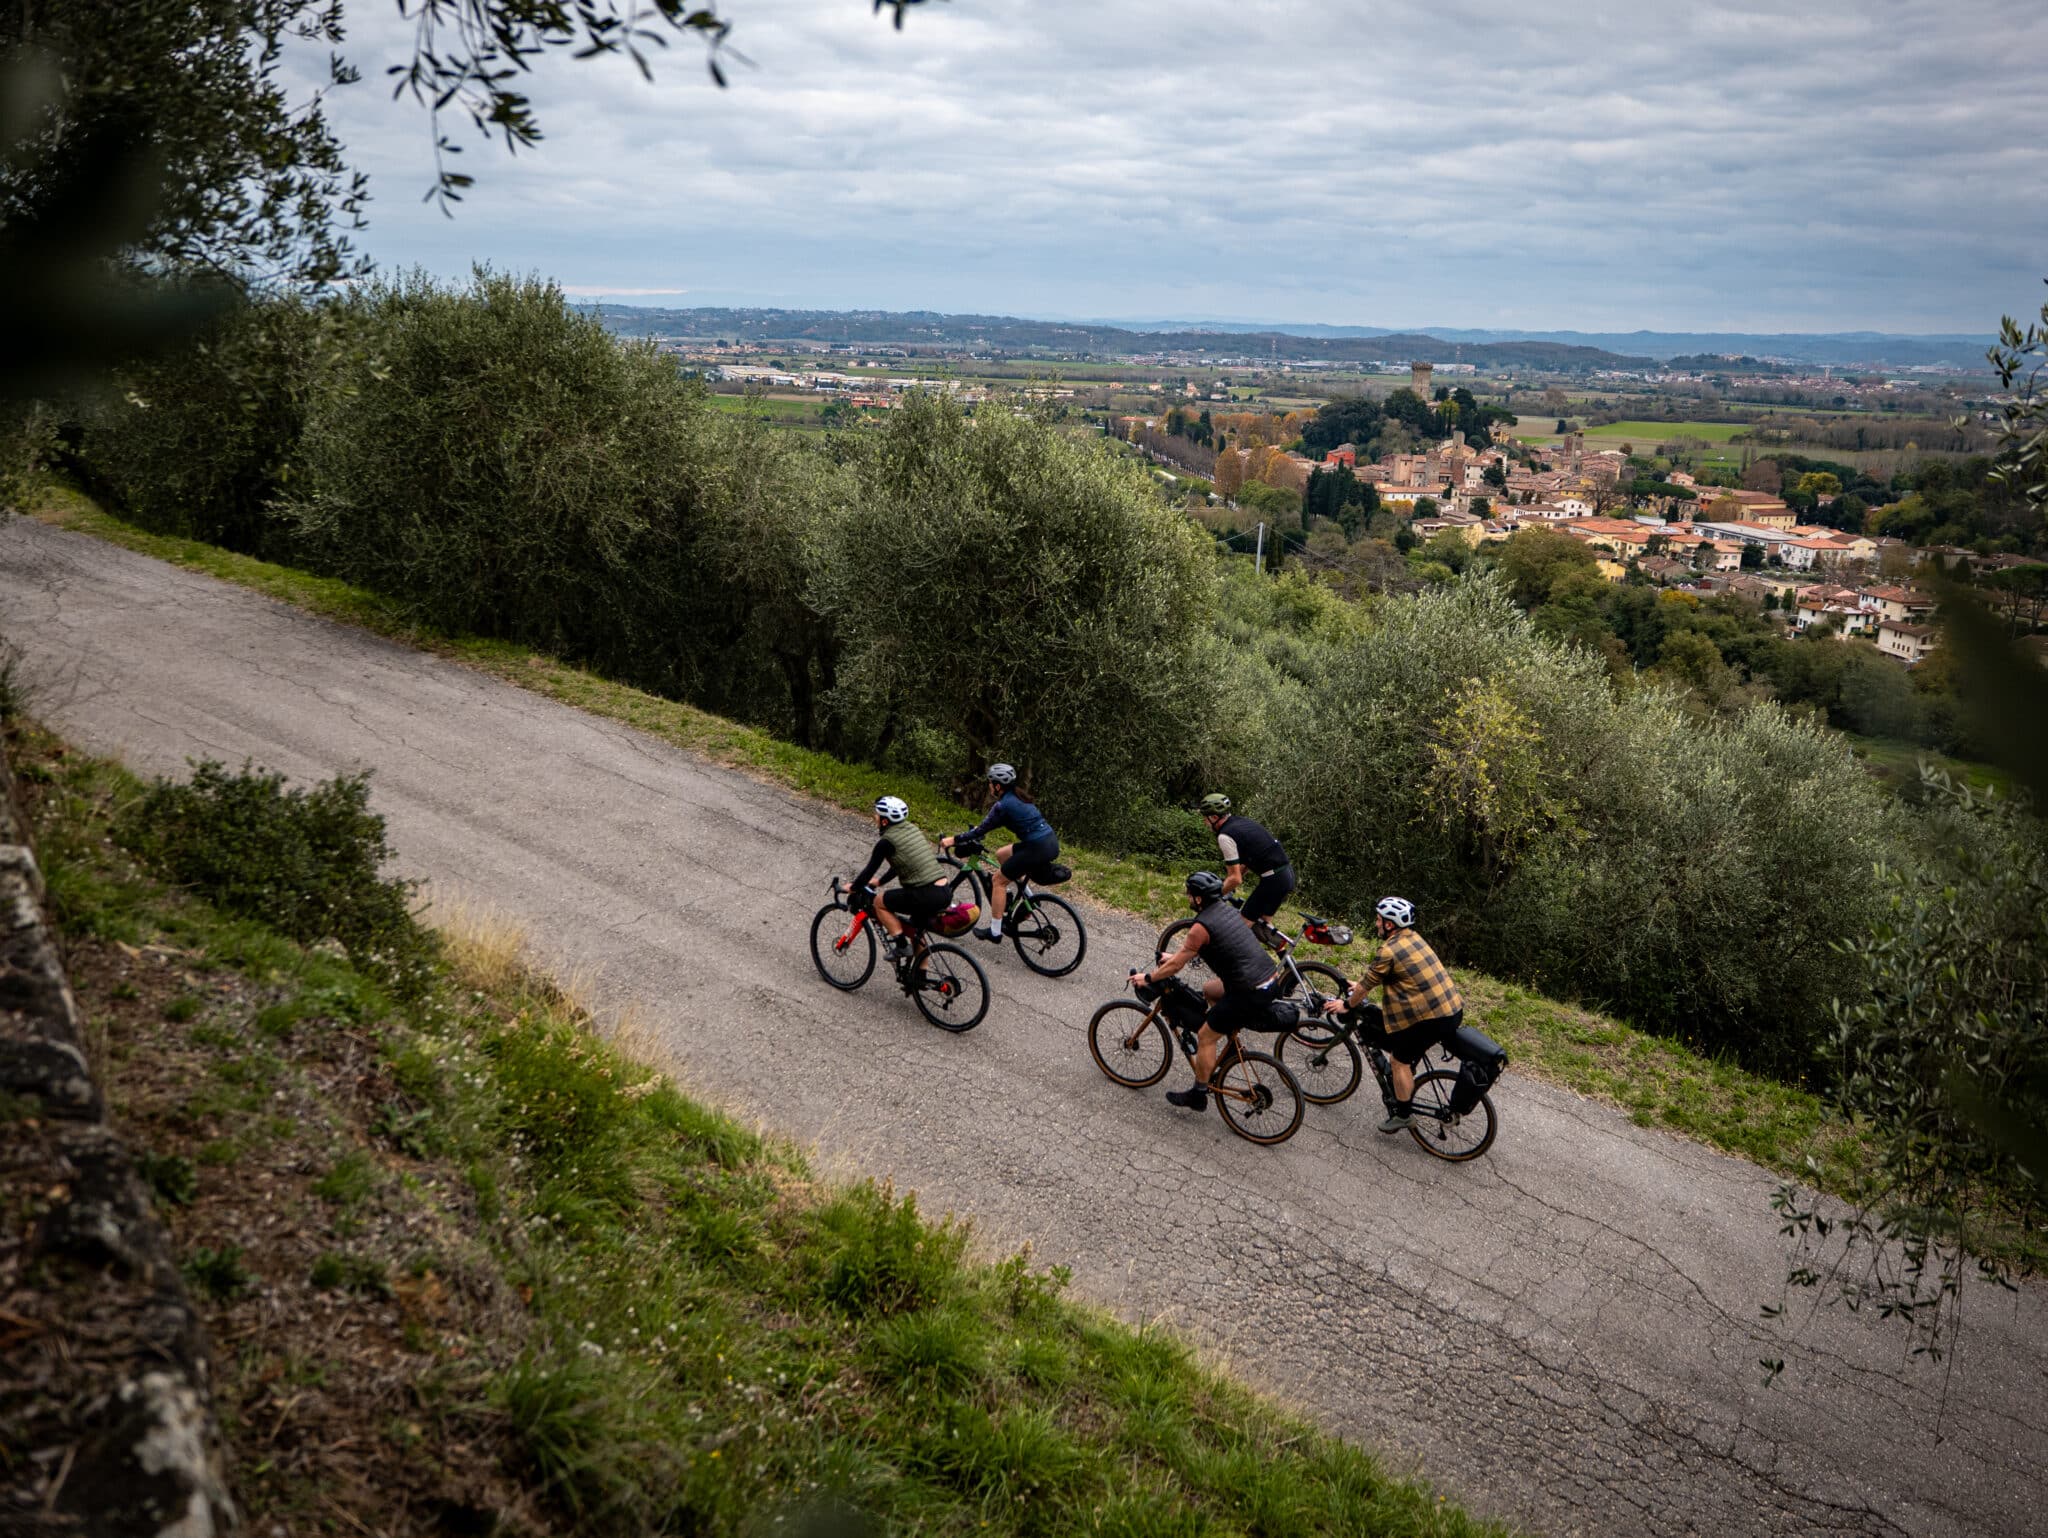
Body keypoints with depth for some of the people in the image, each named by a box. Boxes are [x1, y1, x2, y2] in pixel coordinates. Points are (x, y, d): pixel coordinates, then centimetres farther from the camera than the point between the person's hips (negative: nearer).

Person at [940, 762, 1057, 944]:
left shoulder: (1003, 805, -11)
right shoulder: (1018, 797, 14)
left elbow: (981, 830, -7)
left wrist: (954, 839, 1)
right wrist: (980, 828, 38)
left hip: (1038, 849, -8)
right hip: (1051, 842, 8)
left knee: (998, 881, 6)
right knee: (1001, 854, 26)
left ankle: (994, 931, 11)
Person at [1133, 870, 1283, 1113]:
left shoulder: (1203, 926, -14)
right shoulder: (1226, 909, 12)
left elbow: (1175, 965, -6)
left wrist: (1147, 978, 8)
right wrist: (1177, 955, 37)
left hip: (1252, 994, -9)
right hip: (1272, 981, 9)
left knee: (1206, 1037, 6)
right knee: (1209, 989, 28)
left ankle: (1198, 1095, 16)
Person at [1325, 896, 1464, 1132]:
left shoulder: (1389, 951, -14)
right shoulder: (1414, 938, 12)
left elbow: (1366, 985, -3)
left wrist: (1346, 1004, 13)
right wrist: (1361, 985, 37)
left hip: (1431, 1017, -9)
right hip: (1454, 1009, 9)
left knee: (1401, 1061, 7)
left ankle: (1402, 1115, 16)